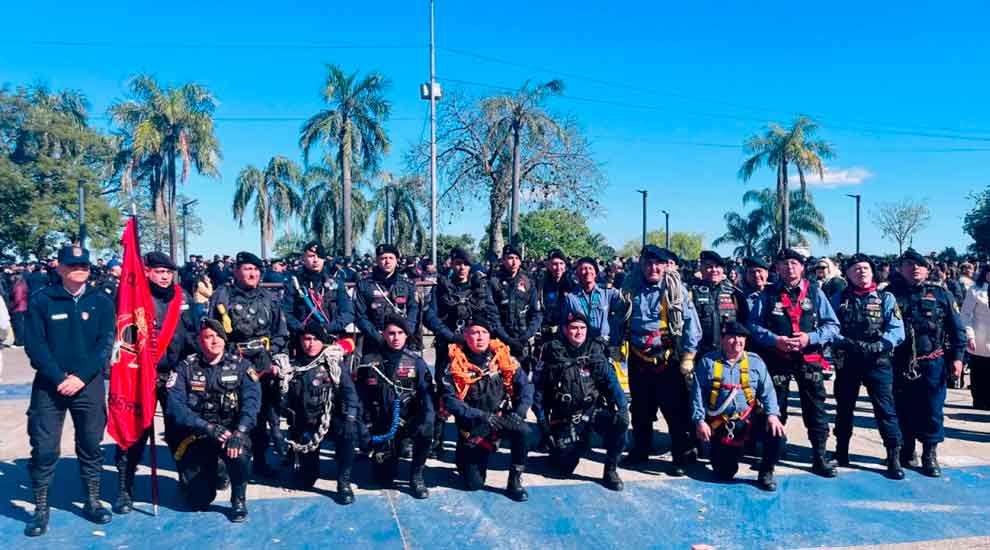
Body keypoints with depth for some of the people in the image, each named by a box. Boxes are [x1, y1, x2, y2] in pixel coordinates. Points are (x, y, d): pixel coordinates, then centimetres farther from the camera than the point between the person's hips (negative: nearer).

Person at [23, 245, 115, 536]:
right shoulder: (41, 300, 0)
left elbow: (106, 343, -3)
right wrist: (58, 377, -15)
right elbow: (34, 344, -5)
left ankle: (92, 502, 22)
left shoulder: (101, 302, 3)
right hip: (49, 385, -1)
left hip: (89, 385, 1)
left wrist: (81, 376, -13)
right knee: (44, 448, 0)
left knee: (90, 445, 8)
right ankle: (41, 510, 14)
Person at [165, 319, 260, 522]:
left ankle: (238, 500, -5)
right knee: (197, 501, -4)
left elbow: (251, 400, -13)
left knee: (239, 452, -35)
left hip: (231, 430, 0)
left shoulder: (240, 366, -1)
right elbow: (174, 405, -12)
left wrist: (239, 432, -30)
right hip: (196, 435, 1)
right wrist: (207, 427, -25)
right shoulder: (186, 367, -1)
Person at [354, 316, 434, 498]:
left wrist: (426, 421, -28)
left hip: (408, 422, 0)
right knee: (384, 479, -2)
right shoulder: (370, 361, -3)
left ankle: (416, 476, -9)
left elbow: (427, 395, -11)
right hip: (381, 426, 0)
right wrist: (364, 430, -8)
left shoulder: (416, 362, -3)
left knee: (426, 431, -33)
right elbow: (360, 399, -2)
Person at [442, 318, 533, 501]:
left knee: (523, 431, -30)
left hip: (501, 418, 2)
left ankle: (514, 481, -9)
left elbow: (525, 385, -6)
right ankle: (464, 458, 32)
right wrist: (481, 416, -26)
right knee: (474, 483, -3)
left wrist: (520, 412, -22)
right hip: (473, 426, -1)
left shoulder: (503, 357, -6)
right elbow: (450, 400, -18)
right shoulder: (456, 364, -12)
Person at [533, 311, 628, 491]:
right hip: (564, 417, -1)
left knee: (620, 422, -27)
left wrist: (622, 406, -21)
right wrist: (542, 418, -5)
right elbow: (538, 386, -3)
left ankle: (610, 471, -7)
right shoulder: (553, 353, -6)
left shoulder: (596, 352, -1)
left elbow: (611, 381, -7)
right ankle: (558, 449, 33)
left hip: (592, 410, 2)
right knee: (565, 468, -5)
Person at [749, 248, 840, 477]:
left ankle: (819, 458, 17)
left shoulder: (815, 292, 5)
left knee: (815, 409, 5)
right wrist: (775, 340, -15)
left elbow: (832, 325, 3)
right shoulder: (768, 294, 3)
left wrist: (811, 337, -12)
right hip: (777, 359, 0)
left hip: (809, 358, 1)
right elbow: (754, 325, -1)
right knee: (775, 409, 9)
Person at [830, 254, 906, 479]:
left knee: (885, 409, -5)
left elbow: (897, 330, -5)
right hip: (846, 362, 2)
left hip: (878, 362, -2)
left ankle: (894, 458, 3)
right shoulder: (839, 299, 7)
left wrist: (877, 346, -19)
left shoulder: (886, 298, 4)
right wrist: (845, 343, -17)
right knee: (844, 408, 11)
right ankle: (841, 453, 25)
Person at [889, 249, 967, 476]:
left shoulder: (940, 294, 5)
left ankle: (930, 455, 16)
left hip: (932, 363, 0)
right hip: (900, 364, 0)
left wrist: (957, 356, 0)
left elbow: (956, 327, 6)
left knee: (932, 410, 3)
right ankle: (906, 451, 24)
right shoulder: (891, 294, 3)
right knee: (903, 409, 8)